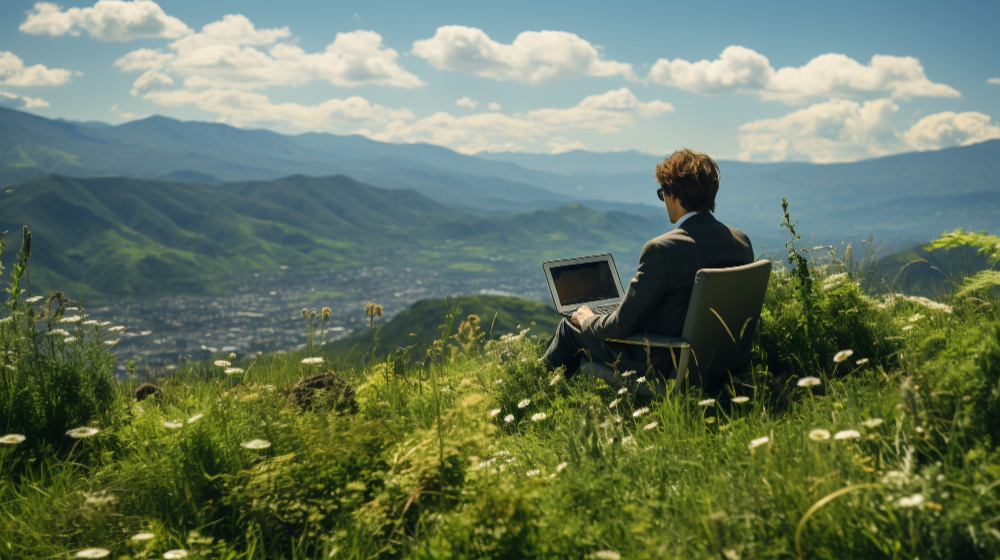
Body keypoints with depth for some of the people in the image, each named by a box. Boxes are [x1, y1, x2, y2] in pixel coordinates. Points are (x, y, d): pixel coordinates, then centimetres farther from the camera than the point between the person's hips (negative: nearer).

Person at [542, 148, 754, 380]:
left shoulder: (662, 250, -26)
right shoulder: (742, 241, -4)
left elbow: (622, 326, -22)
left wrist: (587, 320, 1)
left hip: (663, 366, -7)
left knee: (570, 327, 16)